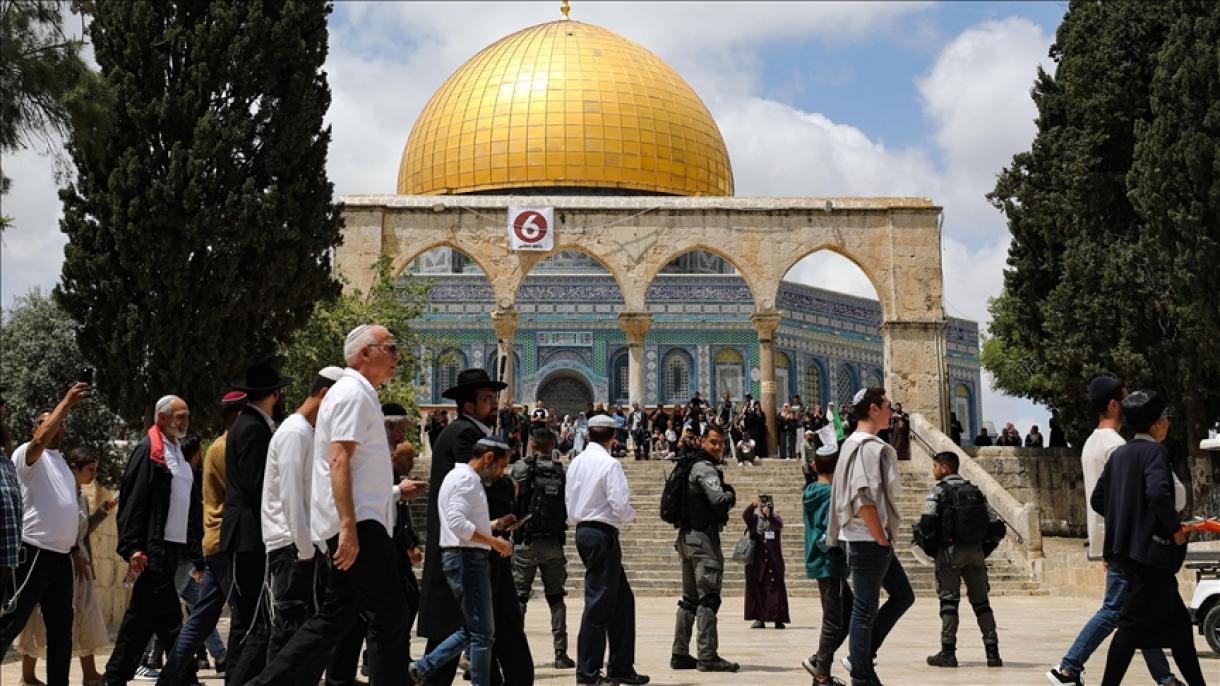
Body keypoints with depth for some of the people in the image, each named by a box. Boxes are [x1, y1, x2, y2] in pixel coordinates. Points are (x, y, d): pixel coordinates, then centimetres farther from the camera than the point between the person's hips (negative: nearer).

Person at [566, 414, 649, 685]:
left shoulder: (576, 462, 11)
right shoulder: (610, 464, -13)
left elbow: (570, 502, 15)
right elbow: (621, 507, -18)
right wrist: (631, 514, 2)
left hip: (583, 531, 9)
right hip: (603, 534, -9)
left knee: (622, 599, 14)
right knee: (598, 603, -2)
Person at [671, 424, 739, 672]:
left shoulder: (690, 466, 17)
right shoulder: (705, 468, -12)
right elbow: (720, 501, -22)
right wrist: (731, 495, -1)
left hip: (687, 536, 10)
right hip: (703, 535, -10)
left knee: (690, 598, 13)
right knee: (708, 597, -8)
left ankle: (680, 654, 15)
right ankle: (708, 657, -7)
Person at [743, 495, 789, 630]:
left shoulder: (776, 519, 10)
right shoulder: (754, 518, 10)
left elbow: (779, 525, -14)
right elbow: (745, 515, -12)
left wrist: (770, 516, -34)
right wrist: (753, 504, -31)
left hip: (774, 561, -1)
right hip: (756, 561, 1)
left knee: (775, 588, -5)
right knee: (756, 589, 0)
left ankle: (778, 618, -2)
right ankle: (759, 619, 6)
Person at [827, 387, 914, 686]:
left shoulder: (853, 444, 15)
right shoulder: (869, 446, -16)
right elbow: (863, 497, -25)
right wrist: (881, 538, -17)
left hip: (872, 539, 11)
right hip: (869, 539, -11)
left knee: (903, 595, 17)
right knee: (866, 610, -2)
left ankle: (861, 657, 18)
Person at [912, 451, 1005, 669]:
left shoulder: (939, 491, -3)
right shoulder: (975, 491, 13)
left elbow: (927, 523, -15)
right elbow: (997, 526, 8)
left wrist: (929, 548, 0)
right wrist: (984, 548, 16)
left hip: (950, 551, -4)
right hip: (976, 552, 4)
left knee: (949, 600, 1)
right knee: (981, 601, 9)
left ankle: (948, 652, -1)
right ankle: (993, 652, 5)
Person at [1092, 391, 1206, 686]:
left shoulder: (1120, 454, 13)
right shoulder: (1155, 451, -10)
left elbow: (1097, 500, 13)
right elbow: (1158, 494, -26)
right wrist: (1176, 528, -13)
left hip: (1128, 549, 9)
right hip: (1151, 549, -9)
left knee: (1178, 622, 15)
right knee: (1134, 623, -5)